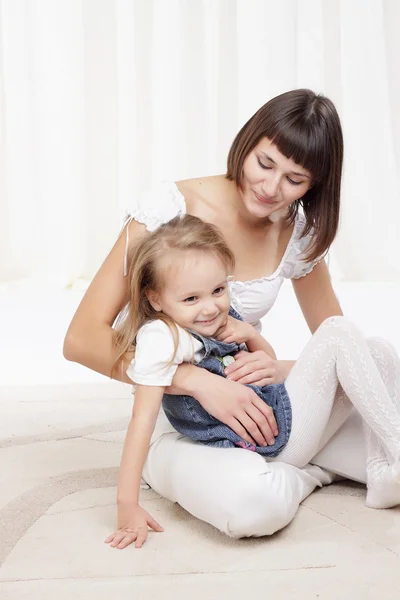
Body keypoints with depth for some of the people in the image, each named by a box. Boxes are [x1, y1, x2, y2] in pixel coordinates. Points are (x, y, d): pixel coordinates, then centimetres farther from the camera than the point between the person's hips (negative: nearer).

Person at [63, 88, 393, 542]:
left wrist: (285, 369, -20)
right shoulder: (171, 208, -17)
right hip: (176, 428, -4)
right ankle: (315, 467, -5)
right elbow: (82, 339, -21)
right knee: (254, 504, -35)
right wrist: (199, 381, -31)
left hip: (251, 407, 4)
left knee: (377, 355, -20)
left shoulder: (298, 232, -1)